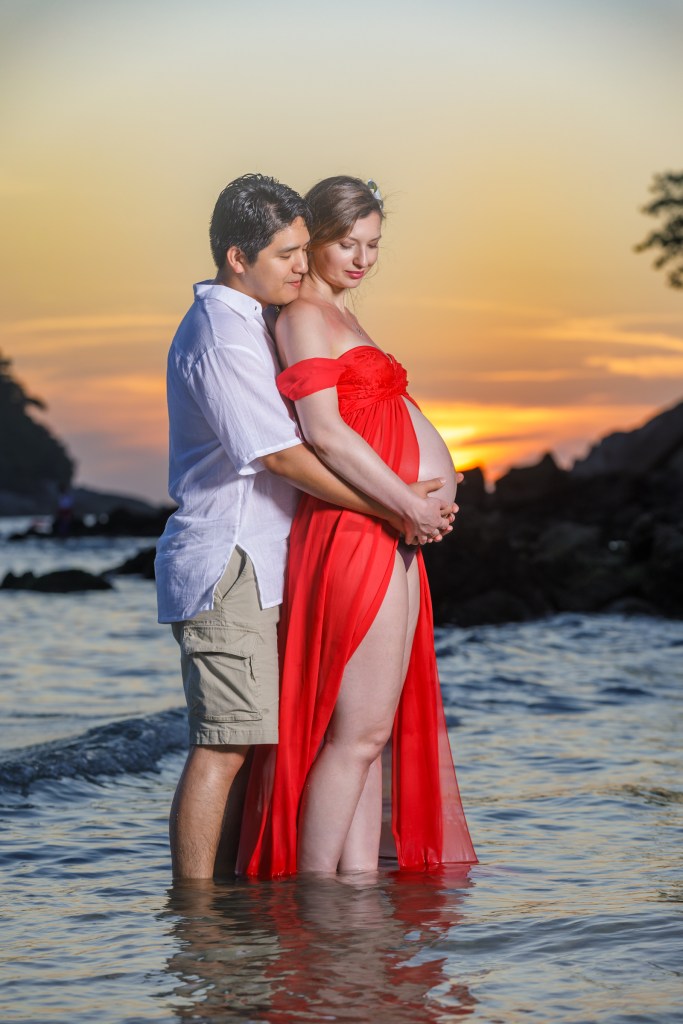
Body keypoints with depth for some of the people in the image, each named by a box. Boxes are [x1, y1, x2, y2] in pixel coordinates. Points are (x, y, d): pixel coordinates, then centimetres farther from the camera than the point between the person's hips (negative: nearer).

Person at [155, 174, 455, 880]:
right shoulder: (221, 332, -13)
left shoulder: (242, 322, 19)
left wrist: (407, 501, 12)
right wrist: (394, 509, -10)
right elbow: (283, 455, -16)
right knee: (224, 745, -11)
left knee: (242, 744, 9)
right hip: (228, 566, -10)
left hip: (250, 565, 10)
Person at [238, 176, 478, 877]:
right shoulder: (303, 316, -8)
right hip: (355, 535, -10)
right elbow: (324, 432, -18)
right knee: (356, 730, -8)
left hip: (391, 536, 10)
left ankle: (362, 881, 13)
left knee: (373, 732, 9)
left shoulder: (339, 316, 22)